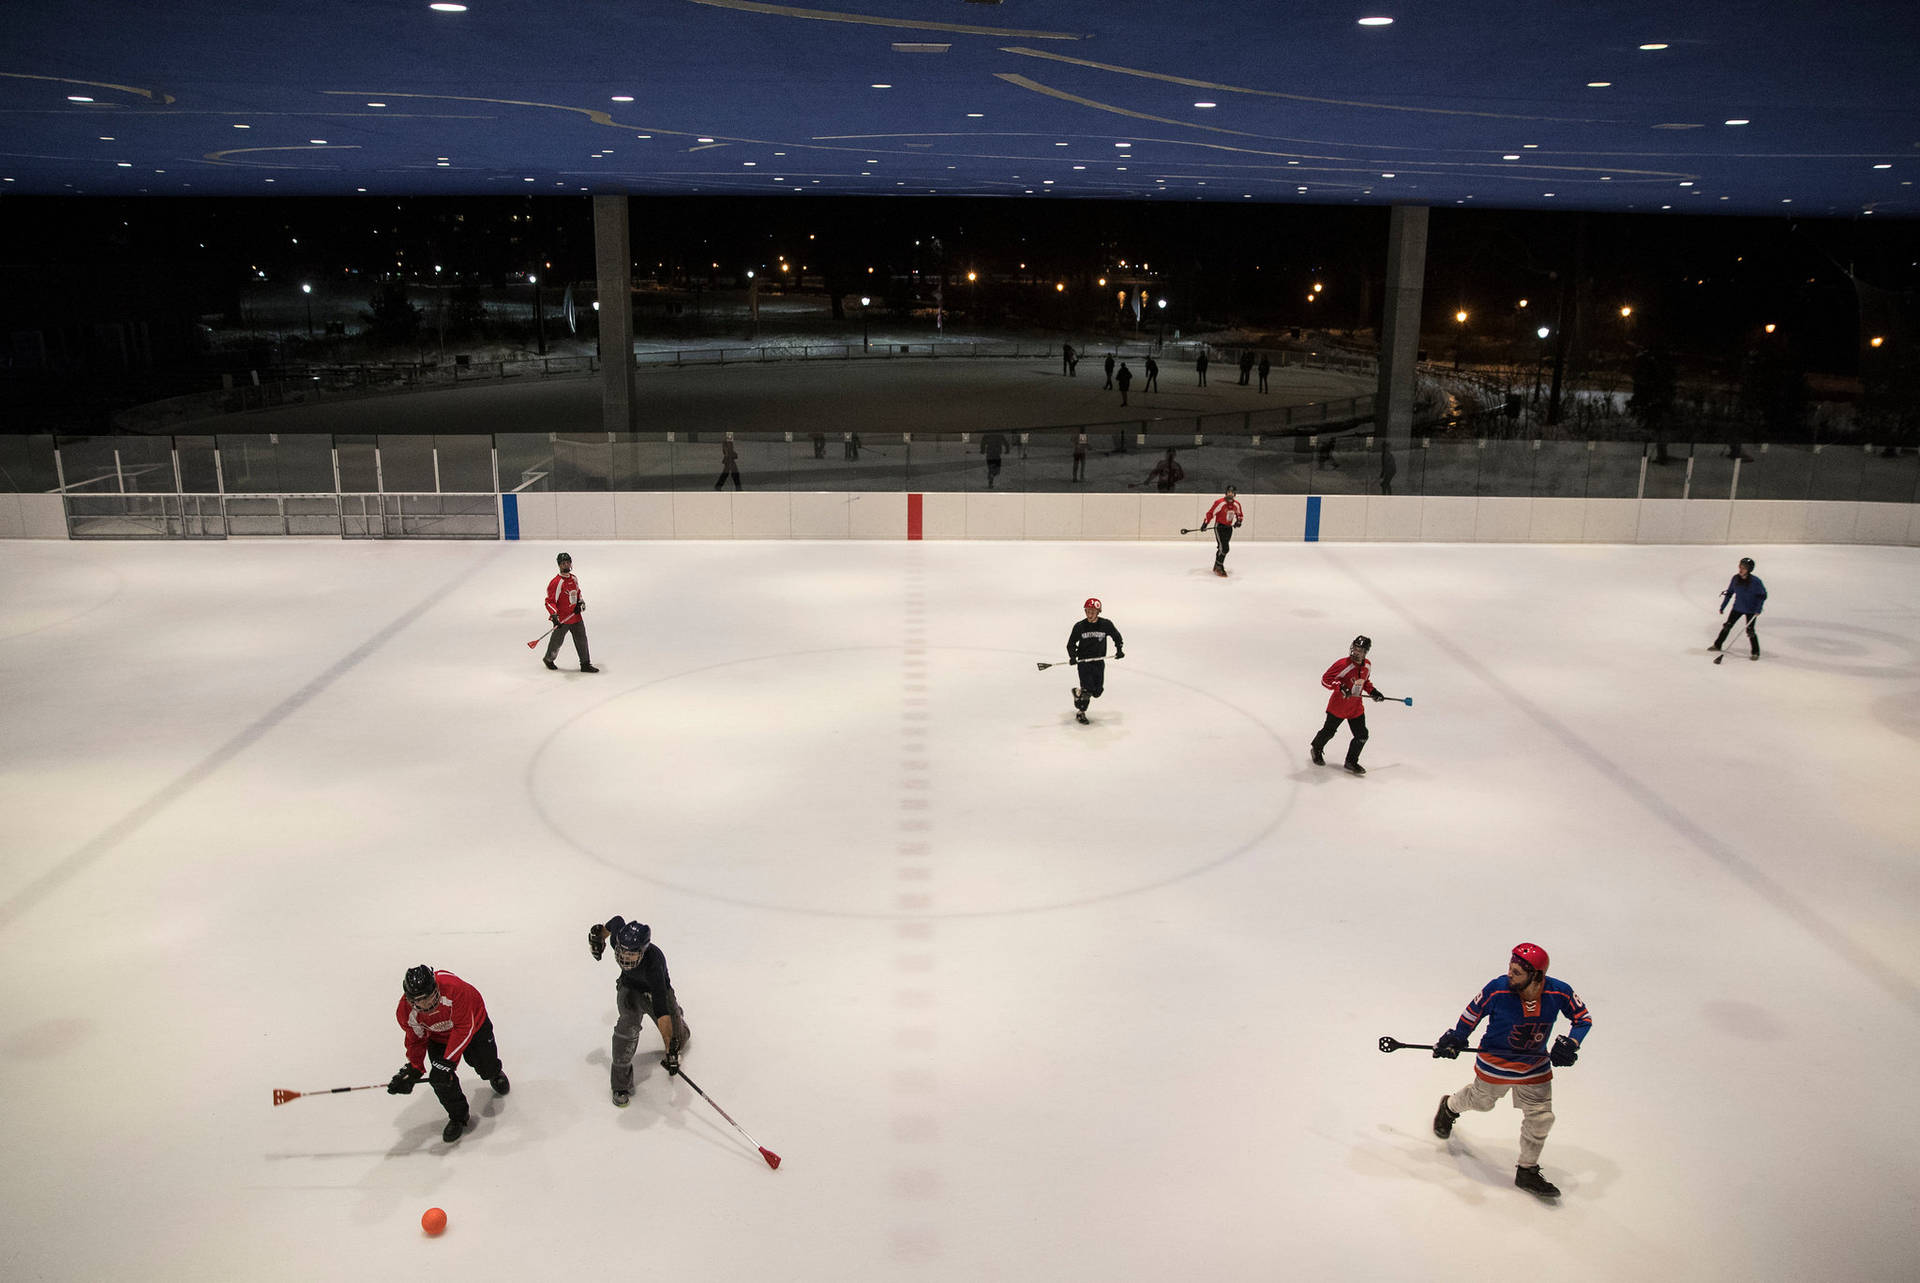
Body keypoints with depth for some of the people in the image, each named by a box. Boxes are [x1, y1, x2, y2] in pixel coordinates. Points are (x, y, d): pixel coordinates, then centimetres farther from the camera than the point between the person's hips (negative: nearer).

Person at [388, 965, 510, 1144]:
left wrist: (447, 1062, -38)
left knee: (486, 1065, 8)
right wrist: (413, 1070, -20)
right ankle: (458, 1116, 11)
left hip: (473, 1021, -2)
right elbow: (416, 1040, -10)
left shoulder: (453, 988, -44)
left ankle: (495, 1073, 48)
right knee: (440, 1079, -13)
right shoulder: (406, 1012, -28)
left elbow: (464, 1028, -37)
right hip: (438, 1036, 2)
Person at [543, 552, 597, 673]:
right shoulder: (556, 582, -17)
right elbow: (550, 601, -20)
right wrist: (554, 616, -30)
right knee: (556, 641, 9)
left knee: (581, 639, 6)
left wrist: (580, 603, 7)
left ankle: (585, 664, 12)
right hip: (562, 619, -6)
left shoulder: (574, 579, 7)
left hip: (576, 617, 6)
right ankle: (548, 659, 34)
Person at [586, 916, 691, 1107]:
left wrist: (670, 1050, -49)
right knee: (629, 1025, -25)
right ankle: (621, 1082, -13)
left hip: (657, 991, -2)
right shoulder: (618, 937, -32)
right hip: (629, 986, 3)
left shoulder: (653, 964, -44)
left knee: (677, 1037, 2)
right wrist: (598, 934, 12)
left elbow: (661, 1010, -47)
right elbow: (617, 921, -5)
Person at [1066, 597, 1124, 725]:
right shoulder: (1079, 626, -8)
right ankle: (1080, 713, 8)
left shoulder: (1106, 624, -5)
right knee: (1087, 689, -16)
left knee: (1097, 691, 4)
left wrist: (1119, 649, -2)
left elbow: (1117, 636, 12)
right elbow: (1071, 643, 2)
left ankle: (1078, 693, 33)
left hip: (1099, 661, 3)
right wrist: (1072, 656, -14)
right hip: (1084, 661, -3)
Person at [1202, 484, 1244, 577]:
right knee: (1224, 548, -18)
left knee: (1223, 548, 13)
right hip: (1219, 527, -6)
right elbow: (1211, 513, -14)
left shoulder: (1236, 504, 2)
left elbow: (1240, 515, 18)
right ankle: (1219, 567, -9)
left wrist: (1238, 521, -1)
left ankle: (1217, 566, 26)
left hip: (1229, 528, 7)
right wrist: (1205, 523, -19)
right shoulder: (1220, 503, -17)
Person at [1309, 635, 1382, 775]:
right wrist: (1340, 687, -32)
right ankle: (1316, 750, 39)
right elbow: (1325, 679, -21)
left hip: (1356, 707, 5)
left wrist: (1372, 692, 5)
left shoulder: (1367, 665, -1)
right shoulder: (1343, 664, -23)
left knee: (1362, 735, 2)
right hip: (1338, 705, -5)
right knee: (1329, 731, 11)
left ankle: (1351, 762, 19)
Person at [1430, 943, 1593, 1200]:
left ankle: (1527, 1172, 25)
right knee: (1481, 1100, 20)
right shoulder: (1497, 990, -27)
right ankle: (1449, 1108, 54)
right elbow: (1472, 1013, -10)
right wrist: (1454, 1039, -13)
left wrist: (1570, 1044, -19)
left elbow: (1583, 1018, -5)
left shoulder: (1559, 993, -22)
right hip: (1495, 1061, -2)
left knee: (1540, 1116, 5)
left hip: (1536, 1067, 2)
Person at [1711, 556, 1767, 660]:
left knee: (1750, 631, -5)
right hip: (1738, 607, 4)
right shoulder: (1735, 578, -8)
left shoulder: (1755, 581, -21)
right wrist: (1723, 606, 7)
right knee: (1727, 626, 10)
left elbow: (1763, 595, -11)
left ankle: (1756, 652, 11)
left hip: (1751, 610, -4)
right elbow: (1729, 592, 4)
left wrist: (1758, 609, -18)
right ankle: (1717, 645, 27)